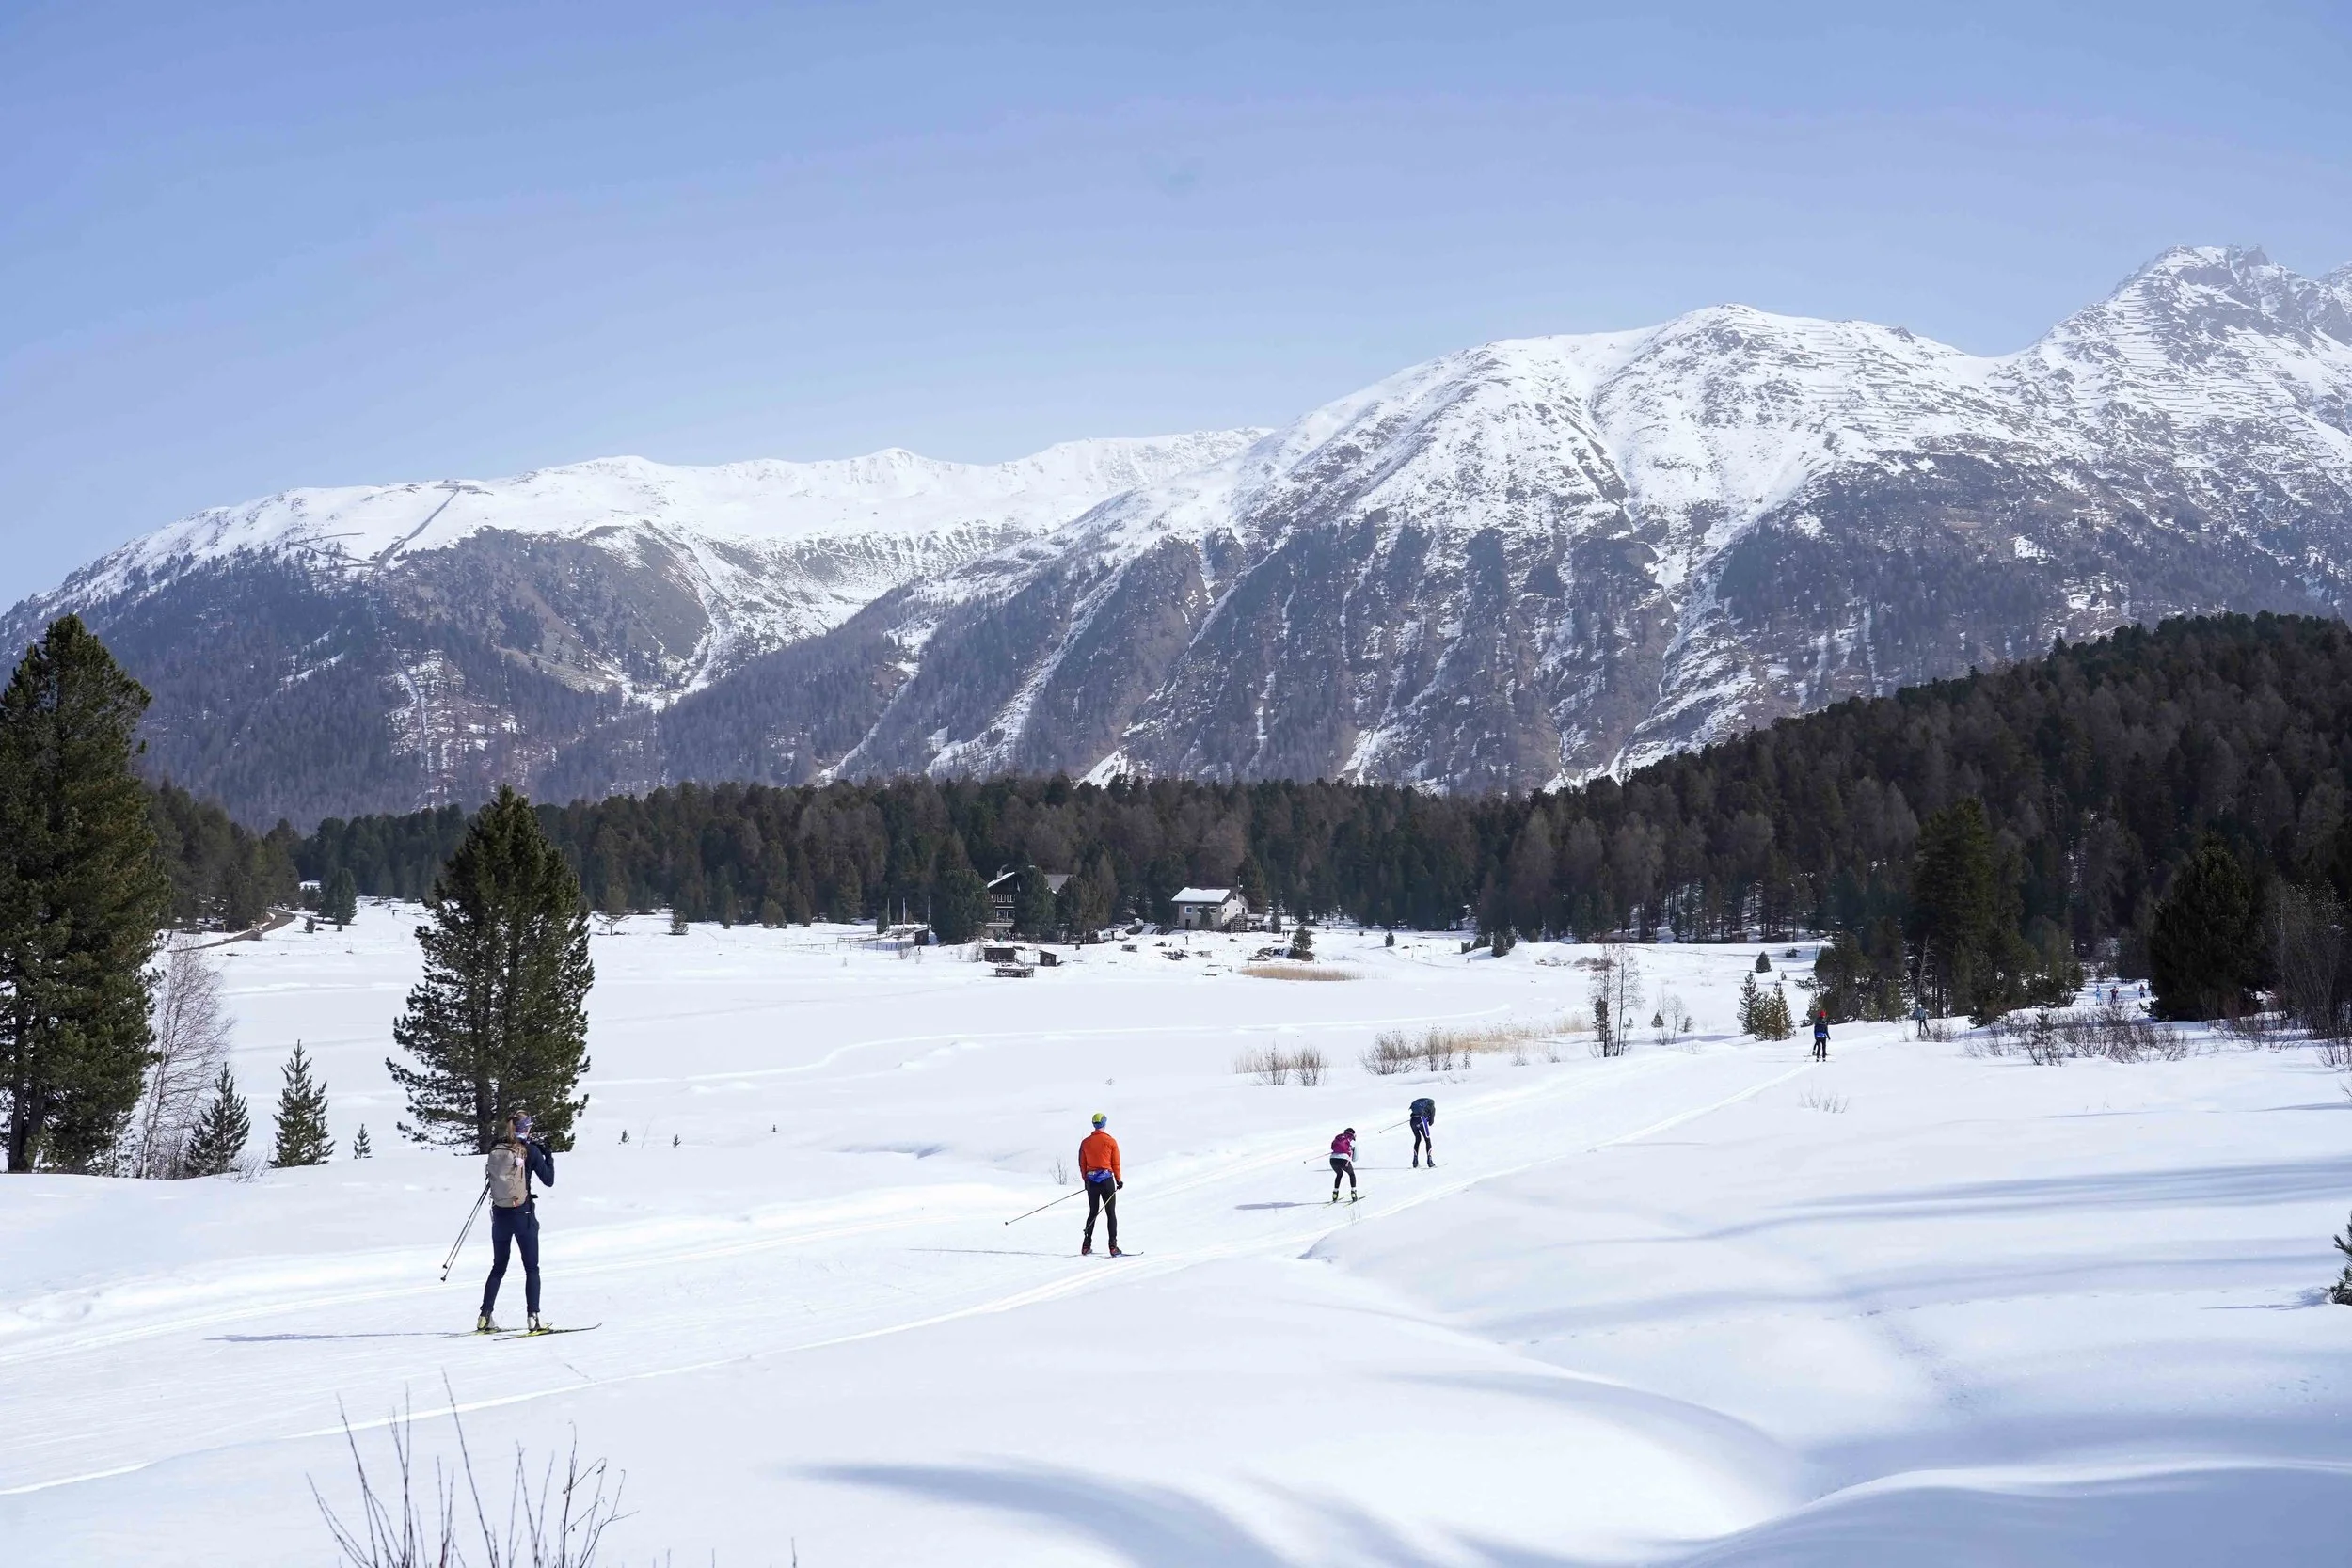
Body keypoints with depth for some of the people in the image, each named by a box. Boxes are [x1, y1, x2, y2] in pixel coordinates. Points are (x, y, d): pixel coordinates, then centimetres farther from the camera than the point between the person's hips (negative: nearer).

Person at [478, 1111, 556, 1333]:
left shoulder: (496, 1149, 0)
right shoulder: (531, 1151, -10)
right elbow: (549, 1180, -5)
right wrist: (548, 1155, 7)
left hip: (499, 1214, 4)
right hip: (523, 1214, -4)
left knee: (498, 1267, 15)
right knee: (531, 1268, 4)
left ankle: (485, 1317, 11)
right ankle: (534, 1317, -4)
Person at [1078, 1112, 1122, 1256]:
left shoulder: (1085, 1142, 3)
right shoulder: (1111, 1141, -5)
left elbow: (1082, 1164, 7)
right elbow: (1116, 1163, -3)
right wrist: (1119, 1180, 9)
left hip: (1091, 1181, 3)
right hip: (1107, 1179, -3)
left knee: (1093, 1212, 14)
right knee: (1111, 1213, 0)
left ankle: (1086, 1245, 9)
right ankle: (1113, 1246, -9)